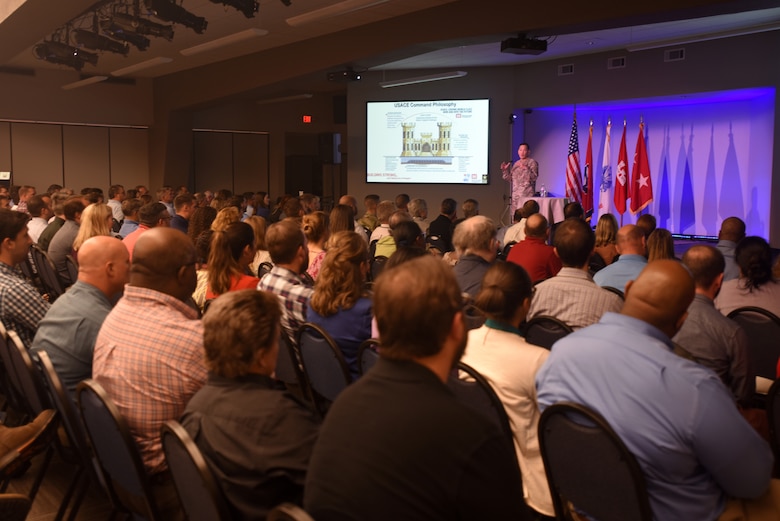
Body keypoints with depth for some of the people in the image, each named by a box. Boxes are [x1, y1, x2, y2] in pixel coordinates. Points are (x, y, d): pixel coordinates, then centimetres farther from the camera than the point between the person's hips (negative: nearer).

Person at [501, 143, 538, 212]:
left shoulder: (532, 162, 2)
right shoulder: (516, 164, 19)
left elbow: (534, 177, -11)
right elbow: (509, 178, 20)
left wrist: (525, 168, -22)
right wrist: (505, 170, 5)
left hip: (527, 195, -6)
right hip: (515, 195, 6)